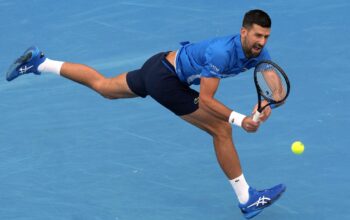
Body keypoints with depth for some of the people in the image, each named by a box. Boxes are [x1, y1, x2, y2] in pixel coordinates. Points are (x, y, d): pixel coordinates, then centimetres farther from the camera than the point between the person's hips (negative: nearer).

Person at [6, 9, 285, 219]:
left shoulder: (259, 52, -10)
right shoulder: (222, 53, -34)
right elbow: (206, 100, -30)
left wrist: (266, 104, -30)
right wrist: (240, 120, -39)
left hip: (160, 65, 8)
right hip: (166, 80, -8)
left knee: (103, 86, 27)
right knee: (222, 130, -9)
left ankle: (40, 62, 36)